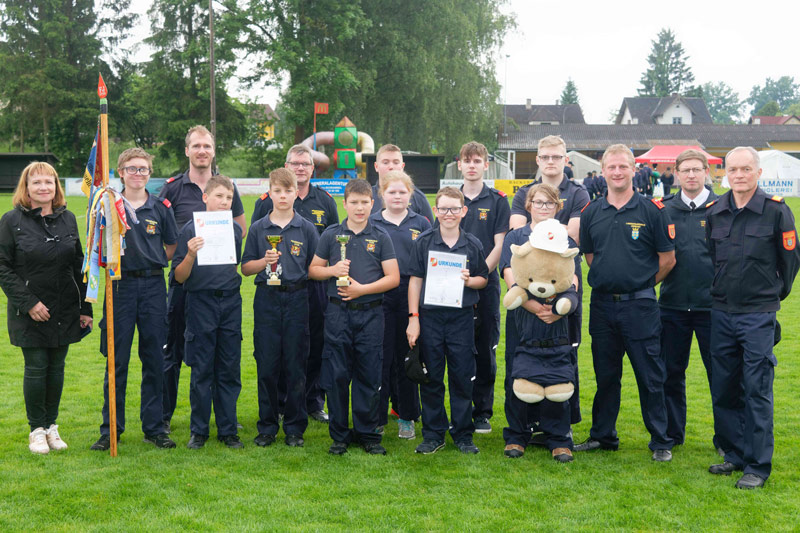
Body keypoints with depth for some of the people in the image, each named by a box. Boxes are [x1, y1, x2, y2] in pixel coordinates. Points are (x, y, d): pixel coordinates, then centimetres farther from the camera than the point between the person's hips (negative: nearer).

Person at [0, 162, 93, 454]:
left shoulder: (67, 219, 8)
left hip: (65, 310, 3)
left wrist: (85, 308, 6)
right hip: (29, 312, -3)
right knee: (36, 368, 0)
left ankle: (52, 425, 21)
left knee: (57, 368, 8)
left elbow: (79, 266, 10)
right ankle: (37, 429, 14)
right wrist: (28, 303, -14)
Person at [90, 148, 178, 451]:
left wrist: (153, 263, 2)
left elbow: (172, 247, 14)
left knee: (154, 358, 5)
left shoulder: (161, 207, 6)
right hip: (121, 285, -1)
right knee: (117, 360, 2)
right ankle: (110, 429, 12)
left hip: (153, 285, 1)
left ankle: (154, 428, 15)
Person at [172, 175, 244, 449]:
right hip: (201, 302, -3)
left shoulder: (235, 230, 8)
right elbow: (180, 277, -7)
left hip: (230, 302, 3)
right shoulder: (191, 229, -5)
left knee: (229, 370, 7)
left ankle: (228, 430, 16)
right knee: (201, 371, 3)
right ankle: (198, 431, 15)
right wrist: (190, 255, -23)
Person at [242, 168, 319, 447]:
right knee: (266, 365, 3)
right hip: (266, 300, 1)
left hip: (297, 300, -1)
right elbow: (245, 267, 7)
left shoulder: (307, 229, 5)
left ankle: (295, 427, 12)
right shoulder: (258, 228, 7)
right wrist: (265, 261, -10)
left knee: (296, 366, 2)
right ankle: (267, 426, 14)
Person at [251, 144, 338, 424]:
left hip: (316, 285, 2)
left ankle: (314, 401, 19)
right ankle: (278, 404, 13)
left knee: (316, 343, 6)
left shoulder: (325, 200, 11)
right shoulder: (268, 200, 2)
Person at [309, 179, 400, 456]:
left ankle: (368, 434, 15)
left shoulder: (381, 238, 4)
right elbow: (313, 269, 12)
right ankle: (339, 435, 14)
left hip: (370, 313, 0)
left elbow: (393, 278, 0)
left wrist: (362, 288, -11)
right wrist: (332, 270, -8)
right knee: (337, 375, 2)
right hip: (338, 313, 0)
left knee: (369, 375, 3)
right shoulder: (331, 235, 6)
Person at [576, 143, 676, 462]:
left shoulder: (652, 210, -3)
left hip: (640, 305, -3)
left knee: (650, 376, 1)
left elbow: (667, 259, 1)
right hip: (602, 304, 3)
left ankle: (661, 441, 12)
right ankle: (602, 435, 25)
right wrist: (612, 280, 10)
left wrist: (640, 285, 6)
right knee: (605, 375, 13)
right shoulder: (591, 212, 7)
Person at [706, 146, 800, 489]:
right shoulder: (714, 213, 5)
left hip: (758, 315, -4)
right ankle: (735, 454, 24)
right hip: (721, 313, 5)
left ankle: (758, 465, 6)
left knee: (757, 391, -2)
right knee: (723, 389, 9)